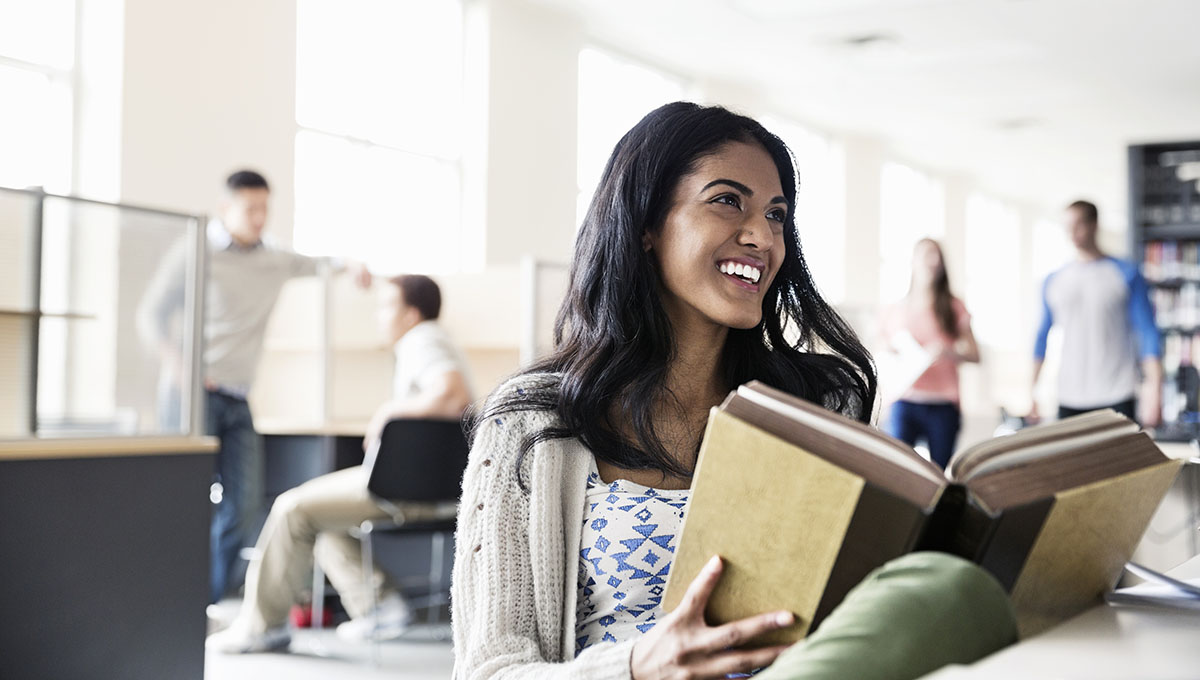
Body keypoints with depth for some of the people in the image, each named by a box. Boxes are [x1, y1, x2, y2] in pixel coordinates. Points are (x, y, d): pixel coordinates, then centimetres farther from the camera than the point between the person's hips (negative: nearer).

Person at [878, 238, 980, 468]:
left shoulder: (953, 308, 10)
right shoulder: (893, 311, 12)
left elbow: (974, 354, 5)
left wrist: (948, 352, -15)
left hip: (943, 405, 0)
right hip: (904, 402, 0)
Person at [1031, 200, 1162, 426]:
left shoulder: (1126, 275, 3)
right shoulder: (1053, 281, 11)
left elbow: (1148, 333, -1)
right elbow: (1042, 336, 17)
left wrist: (1154, 389, -10)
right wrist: (1032, 390, 13)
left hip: (1116, 398, -3)